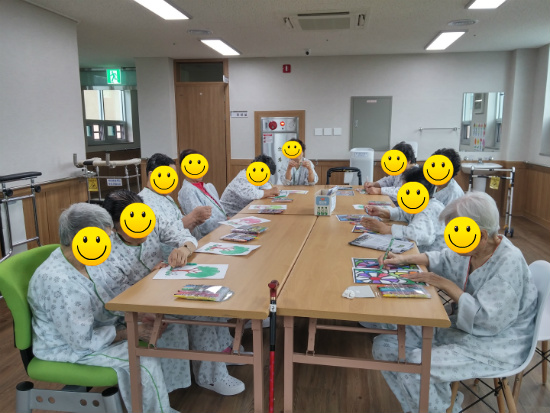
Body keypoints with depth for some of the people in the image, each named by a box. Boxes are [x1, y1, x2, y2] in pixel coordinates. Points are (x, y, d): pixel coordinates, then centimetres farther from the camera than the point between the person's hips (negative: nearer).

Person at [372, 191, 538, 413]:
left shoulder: (508, 264, -25)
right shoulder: (471, 248, -3)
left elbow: (487, 321, -30)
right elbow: (443, 259, 19)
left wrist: (446, 284, -23)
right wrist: (405, 258, 6)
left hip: (493, 347, -8)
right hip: (460, 329, 8)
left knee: (413, 367, -26)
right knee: (384, 345, -2)